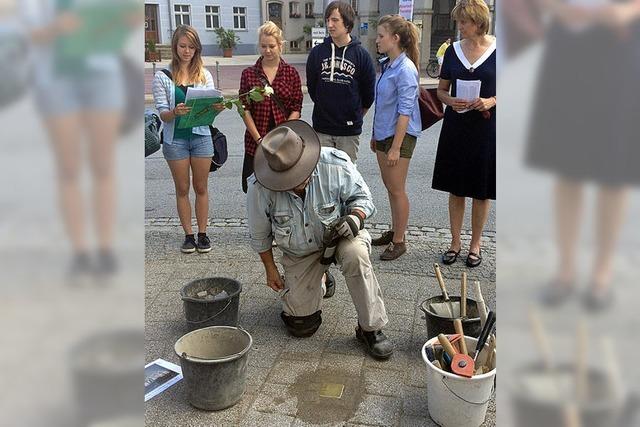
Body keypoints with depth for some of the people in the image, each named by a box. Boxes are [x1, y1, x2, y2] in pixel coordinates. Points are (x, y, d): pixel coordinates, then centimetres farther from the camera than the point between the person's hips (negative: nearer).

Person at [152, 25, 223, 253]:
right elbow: (163, 114, -7)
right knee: (182, 189, 8)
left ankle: (202, 233, 19)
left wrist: (218, 107, -24)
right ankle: (188, 235, 18)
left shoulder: (204, 74, 3)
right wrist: (175, 112, -29)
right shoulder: (162, 77, -2)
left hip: (201, 136, 1)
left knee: (201, 187, 8)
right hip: (175, 138, -1)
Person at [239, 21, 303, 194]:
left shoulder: (291, 73, 5)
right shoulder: (248, 74, 6)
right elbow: (245, 109, 1)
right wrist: (259, 139, -9)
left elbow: (296, 109, 1)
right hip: (255, 142, 1)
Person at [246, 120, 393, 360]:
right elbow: (259, 233, -6)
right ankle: (319, 281, 33)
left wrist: (355, 217, -33)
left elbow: (362, 197, -10)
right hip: (299, 253, 2)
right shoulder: (260, 187, -25)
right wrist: (270, 269, 3)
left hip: (338, 234, -1)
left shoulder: (335, 164, -28)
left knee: (355, 254, -39)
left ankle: (371, 329, -20)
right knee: (300, 327, 0)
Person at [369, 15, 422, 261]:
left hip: (400, 135, -9)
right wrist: (375, 135, 19)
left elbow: (405, 111, -20)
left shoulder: (405, 69, -17)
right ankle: (394, 232, 31)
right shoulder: (388, 66, 9)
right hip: (384, 133, 9)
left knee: (397, 190, 0)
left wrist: (395, 148, -21)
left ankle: (399, 242, 13)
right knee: (389, 186, 17)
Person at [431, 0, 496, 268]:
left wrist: (492, 101, -16)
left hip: (487, 128, -2)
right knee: (455, 188, 8)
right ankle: (455, 243, 22)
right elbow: (441, 90, 12)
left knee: (482, 191, 6)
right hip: (456, 127, 3)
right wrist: (451, 101, -10)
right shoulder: (453, 50, 6)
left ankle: (475, 244, 21)